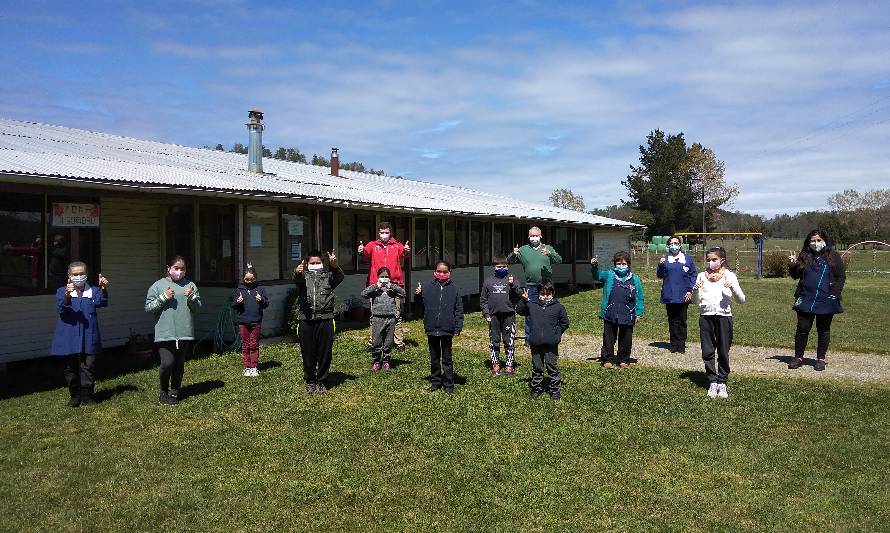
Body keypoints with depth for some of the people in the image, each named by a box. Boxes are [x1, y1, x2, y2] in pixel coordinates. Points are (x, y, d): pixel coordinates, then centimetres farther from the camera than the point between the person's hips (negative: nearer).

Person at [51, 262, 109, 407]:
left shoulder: (93, 291, 7)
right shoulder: (62, 291, 3)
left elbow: (101, 302, -13)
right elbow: (61, 309, -14)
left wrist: (103, 289, -33)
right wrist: (67, 295, -34)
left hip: (89, 338, 0)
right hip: (69, 338, 0)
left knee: (88, 367, 0)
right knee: (71, 368, 8)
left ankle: (87, 396, 10)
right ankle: (75, 396, 20)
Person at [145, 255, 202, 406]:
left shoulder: (190, 285, 7)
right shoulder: (158, 285, 2)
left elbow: (197, 308, 8)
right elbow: (148, 308, 0)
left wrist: (191, 298, -11)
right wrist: (163, 298, -13)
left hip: (184, 333, 2)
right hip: (165, 333, -2)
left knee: (179, 365, 10)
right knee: (167, 363, -11)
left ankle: (174, 393, 25)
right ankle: (163, 391, 14)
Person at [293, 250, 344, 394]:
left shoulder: (328, 275, 11)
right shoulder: (304, 276, 11)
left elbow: (339, 277, -11)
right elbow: (297, 280, -13)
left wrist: (335, 266, -34)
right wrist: (297, 272, -39)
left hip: (325, 319, 0)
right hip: (306, 319, 0)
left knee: (325, 353, 4)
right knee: (308, 353, 7)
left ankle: (321, 382, 18)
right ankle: (310, 382, 21)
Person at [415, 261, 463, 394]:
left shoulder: (453, 288, -1)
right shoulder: (427, 287, 1)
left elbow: (459, 310, -1)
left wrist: (458, 328, -6)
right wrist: (418, 295, -14)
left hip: (447, 329, -2)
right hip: (431, 329, 2)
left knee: (447, 358, 7)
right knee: (434, 358, 14)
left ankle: (448, 384, 14)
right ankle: (435, 382, 25)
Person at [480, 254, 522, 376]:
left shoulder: (511, 279, 2)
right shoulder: (489, 281, 6)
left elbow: (519, 295, -6)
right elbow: (483, 299, 10)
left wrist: (512, 285, -21)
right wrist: (486, 313, 1)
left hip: (508, 315, -1)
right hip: (494, 316, 1)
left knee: (509, 341, 4)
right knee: (494, 341, 8)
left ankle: (509, 364, 13)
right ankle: (495, 364, 19)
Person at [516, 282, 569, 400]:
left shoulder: (558, 307, 1)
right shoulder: (532, 305, 6)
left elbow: (565, 322, 8)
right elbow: (519, 310, 13)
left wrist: (557, 333, 1)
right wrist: (524, 300, -1)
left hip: (551, 343, -2)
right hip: (535, 343, 2)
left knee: (552, 366, 5)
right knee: (537, 368, 12)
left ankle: (555, 390, 16)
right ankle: (536, 389, 23)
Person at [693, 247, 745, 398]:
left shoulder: (729, 275, 4)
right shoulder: (702, 276, 9)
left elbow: (742, 300, -1)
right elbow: (695, 301, 9)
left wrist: (733, 288, -19)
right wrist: (695, 290, -11)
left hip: (724, 315, -2)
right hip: (706, 315, 2)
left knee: (723, 352, 3)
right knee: (707, 352, 3)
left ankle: (722, 382, 15)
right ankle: (712, 382, 14)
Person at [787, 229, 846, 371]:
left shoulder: (833, 257, 4)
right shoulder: (804, 256, 9)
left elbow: (841, 276, 4)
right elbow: (796, 275, 13)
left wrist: (835, 292, -8)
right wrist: (792, 265, -6)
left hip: (826, 301, -1)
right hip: (805, 300, 1)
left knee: (823, 331, 7)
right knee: (802, 329, 1)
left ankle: (821, 359, 16)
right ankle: (798, 357, 11)